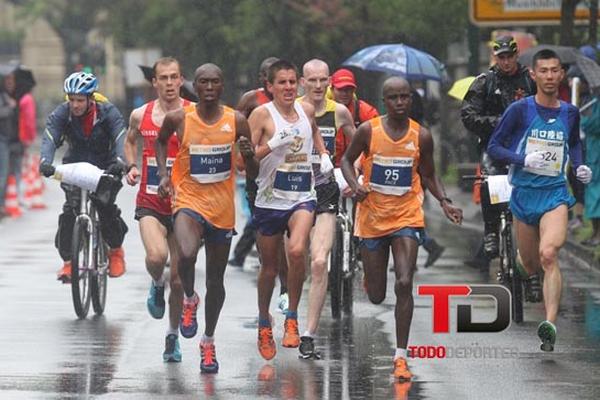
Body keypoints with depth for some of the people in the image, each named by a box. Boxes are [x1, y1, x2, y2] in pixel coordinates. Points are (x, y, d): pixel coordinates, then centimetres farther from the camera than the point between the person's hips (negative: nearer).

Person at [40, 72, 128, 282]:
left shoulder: (108, 113, -17)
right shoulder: (61, 114, -14)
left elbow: (120, 138, -30)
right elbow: (50, 139, -27)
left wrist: (118, 161, -50)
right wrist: (45, 162, -48)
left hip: (104, 168, -1)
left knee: (106, 208, -16)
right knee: (71, 208, -21)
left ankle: (116, 250, 12)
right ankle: (67, 261, -15)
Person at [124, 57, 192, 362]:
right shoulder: (141, 115, 3)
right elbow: (130, 140, 24)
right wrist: (131, 167, 5)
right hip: (150, 202, 0)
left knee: (178, 279, 5)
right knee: (156, 256, -27)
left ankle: (172, 336, 24)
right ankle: (157, 286, 9)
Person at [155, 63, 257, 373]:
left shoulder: (236, 121, -4)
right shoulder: (178, 119, -6)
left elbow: (253, 173, 2)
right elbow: (161, 141, 18)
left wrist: (248, 155, -20)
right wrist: (163, 174, 4)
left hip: (222, 207, 2)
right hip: (188, 199, -2)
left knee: (216, 280, 11)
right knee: (187, 254, -31)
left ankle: (208, 342, 29)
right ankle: (189, 300, 1)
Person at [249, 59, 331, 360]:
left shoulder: (306, 110, 6)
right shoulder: (262, 114, -7)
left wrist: (324, 155, 15)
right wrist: (273, 144, -25)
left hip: (302, 197, 2)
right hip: (270, 199, -2)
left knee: (297, 251, -24)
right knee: (269, 266, 9)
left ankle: (292, 319, -11)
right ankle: (264, 326, 29)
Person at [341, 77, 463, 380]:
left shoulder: (421, 136, -3)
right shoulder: (368, 131, -7)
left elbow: (429, 176, 10)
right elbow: (347, 160, 7)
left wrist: (444, 202, -6)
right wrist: (355, 185, -13)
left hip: (407, 217, 0)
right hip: (372, 217, 0)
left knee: (404, 284, -17)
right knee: (376, 296, 8)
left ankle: (400, 357, -10)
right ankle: (370, 278, 49)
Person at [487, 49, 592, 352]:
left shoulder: (569, 113, 5)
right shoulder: (521, 109, -5)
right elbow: (494, 147, -4)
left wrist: (579, 167, 6)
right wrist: (523, 160, -19)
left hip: (555, 193, 0)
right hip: (524, 192, 0)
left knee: (548, 255, -23)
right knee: (530, 265, 11)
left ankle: (550, 325, -31)